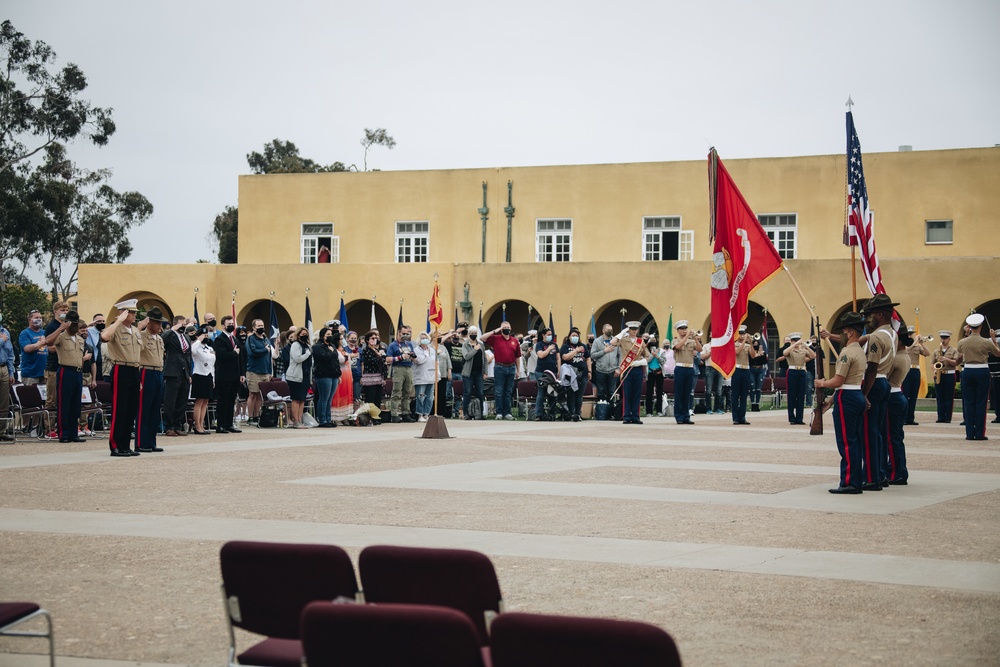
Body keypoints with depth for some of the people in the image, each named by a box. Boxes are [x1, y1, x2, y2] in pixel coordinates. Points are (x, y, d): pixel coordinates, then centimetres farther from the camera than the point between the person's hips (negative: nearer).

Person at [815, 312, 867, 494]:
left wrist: (822, 384, -1)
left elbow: (838, 381, -19)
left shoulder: (847, 352, -15)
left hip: (847, 398, -10)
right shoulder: (860, 351, 16)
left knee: (846, 442, -7)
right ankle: (857, 480, 14)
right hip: (859, 396, 10)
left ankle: (849, 483, -8)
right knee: (855, 441, 11)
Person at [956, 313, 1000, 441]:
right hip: (982, 372, -2)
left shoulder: (962, 342, -3)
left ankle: (970, 433, 5)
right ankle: (980, 434, 2)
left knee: (968, 403, 6)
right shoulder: (987, 342, -9)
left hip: (967, 372, 2)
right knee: (981, 403, 2)